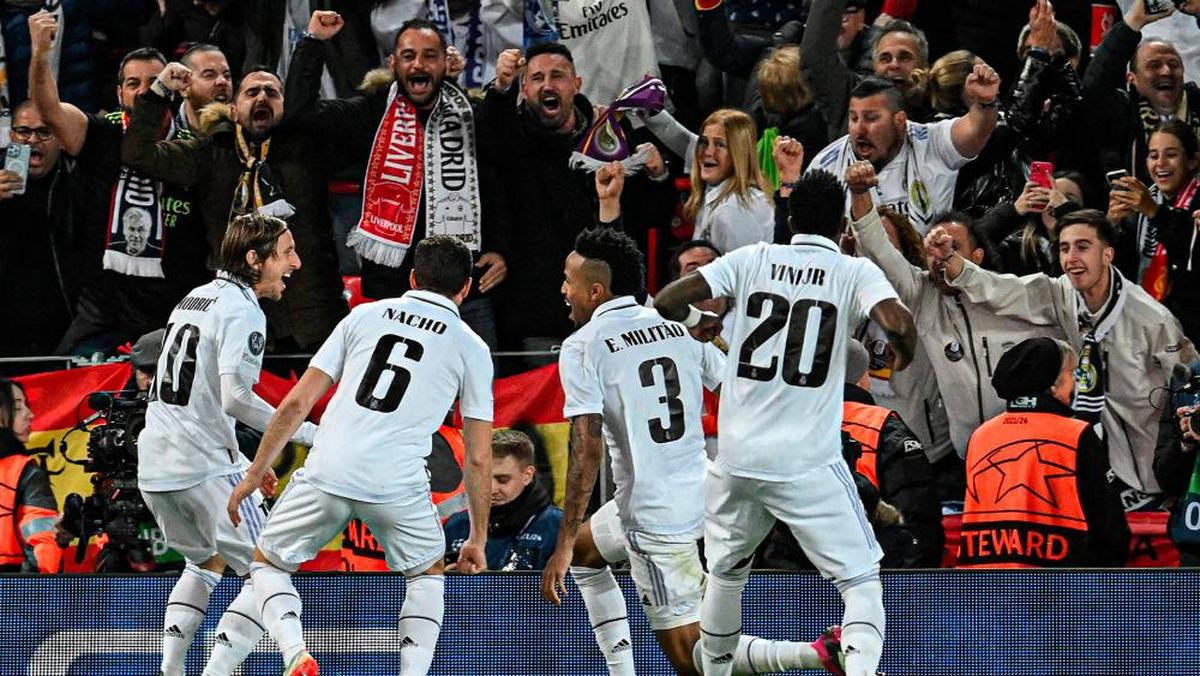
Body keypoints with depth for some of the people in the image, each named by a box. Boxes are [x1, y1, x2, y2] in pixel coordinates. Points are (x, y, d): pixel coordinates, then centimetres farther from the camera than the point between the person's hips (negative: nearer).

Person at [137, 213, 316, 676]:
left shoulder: (193, 300, 18)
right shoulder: (242, 311, -11)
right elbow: (234, 397, -23)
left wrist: (244, 462, 26)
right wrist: (306, 434, -17)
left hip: (154, 466, 9)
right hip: (205, 468, -9)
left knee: (206, 563, 29)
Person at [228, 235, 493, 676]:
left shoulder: (366, 316, 14)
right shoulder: (471, 348, 11)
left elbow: (296, 403, 11)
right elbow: (478, 459, 10)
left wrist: (255, 474, 18)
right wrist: (478, 539, 19)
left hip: (328, 472, 0)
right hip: (399, 485, 0)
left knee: (268, 563, 21)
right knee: (428, 574, 27)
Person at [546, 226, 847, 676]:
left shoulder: (581, 348, -10)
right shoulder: (679, 327, 8)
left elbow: (587, 448, -18)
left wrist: (563, 546, -17)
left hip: (651, 515, -8)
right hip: (703, 489, 8)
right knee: (584, 551, 32)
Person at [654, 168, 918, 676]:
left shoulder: (752, 260, 5)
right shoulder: (855, 272, -1)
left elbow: (667, 301, -1)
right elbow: (897, 322, -19)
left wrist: (695, 321, 21)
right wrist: (904, 352, 3)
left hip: (737, 457, 3)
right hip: (809, 463, -3)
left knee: (726, 573, 26)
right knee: (861, 581, 2)